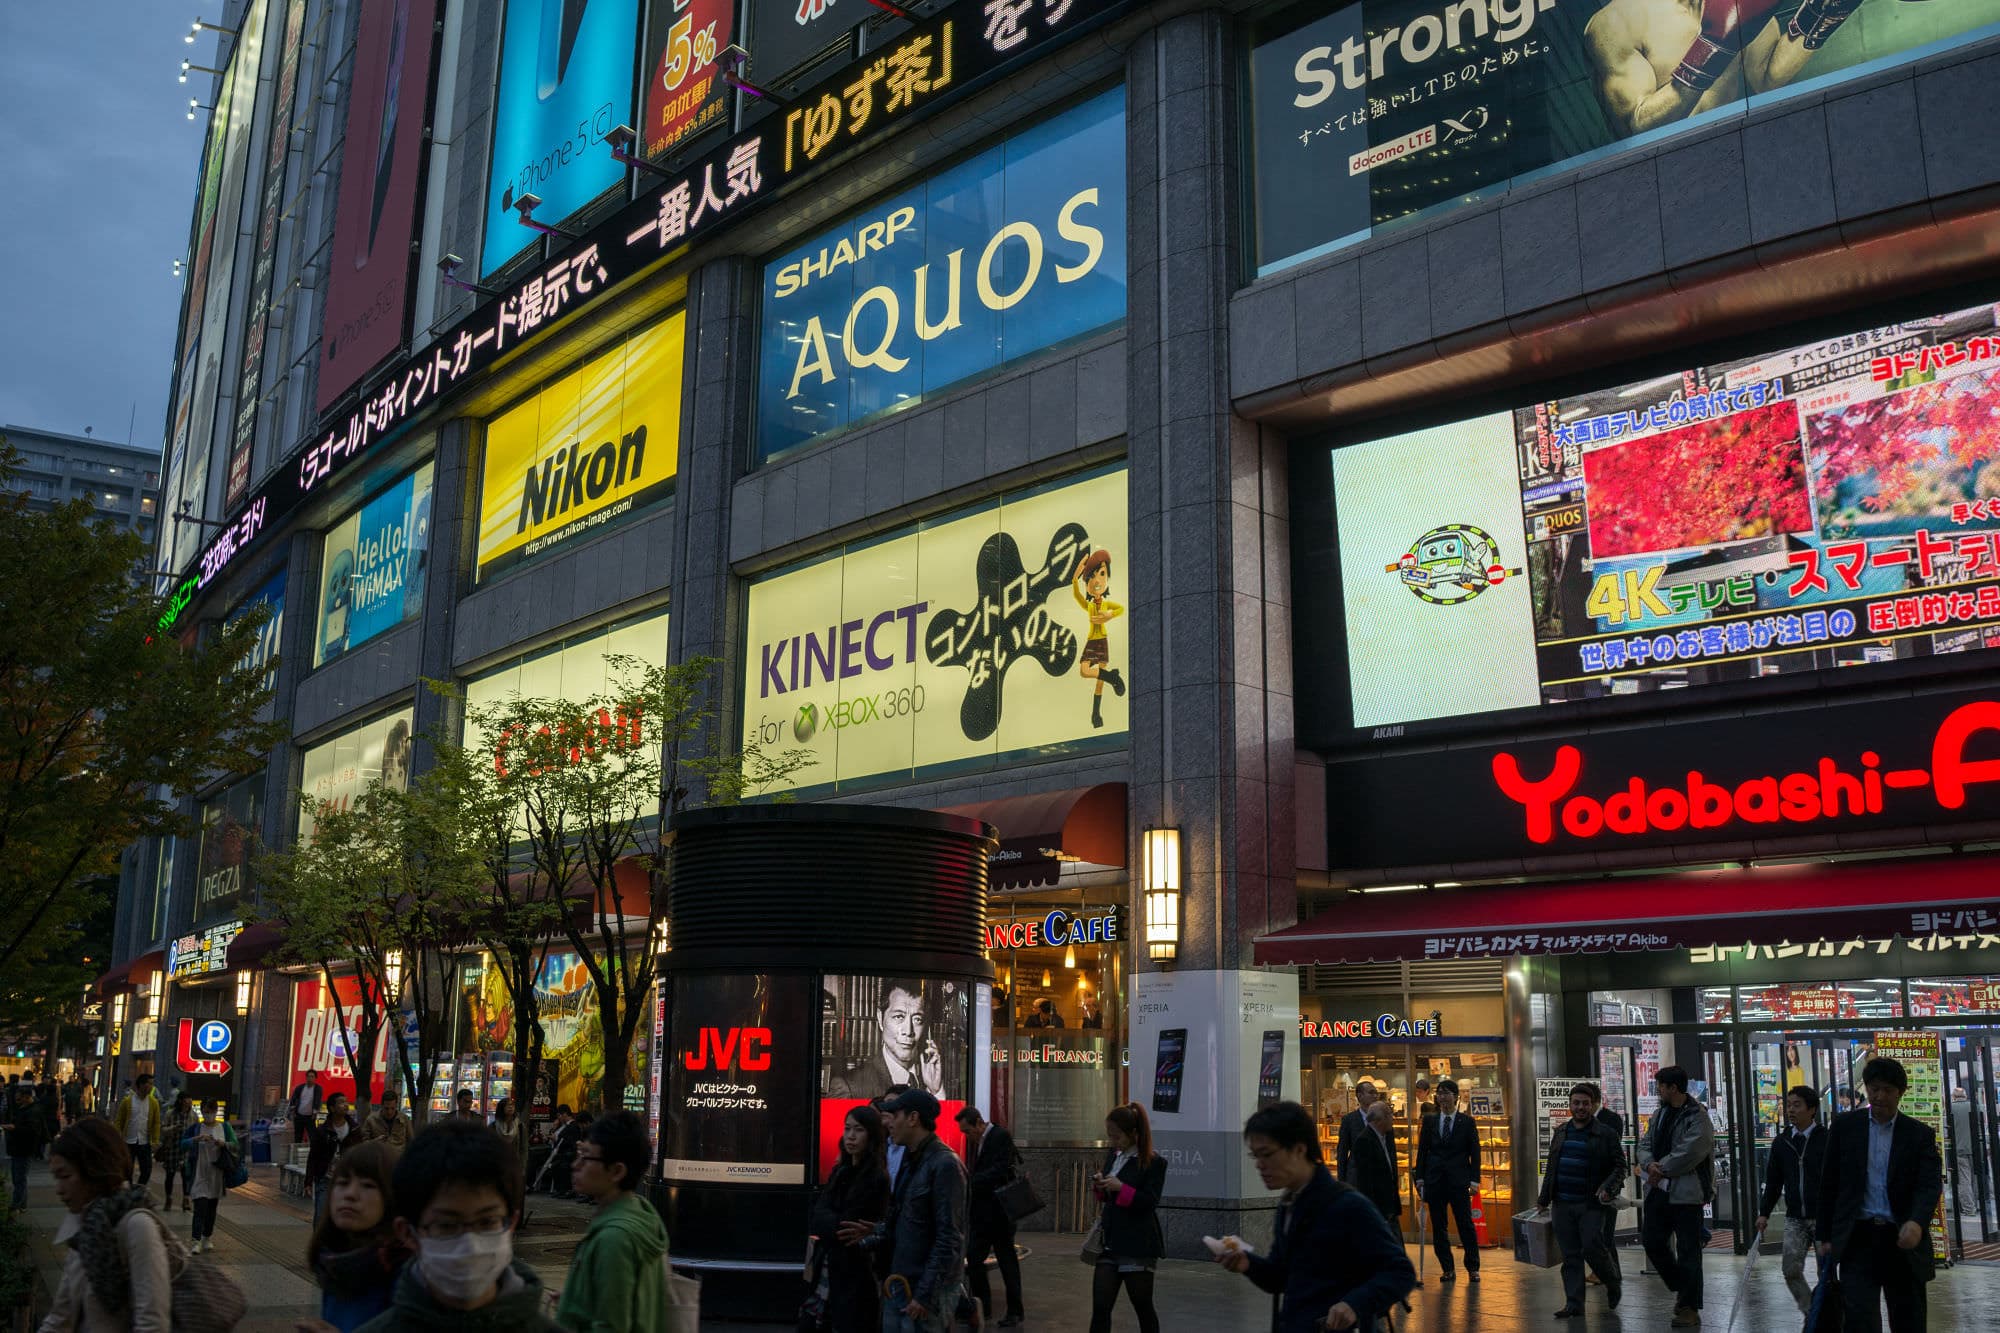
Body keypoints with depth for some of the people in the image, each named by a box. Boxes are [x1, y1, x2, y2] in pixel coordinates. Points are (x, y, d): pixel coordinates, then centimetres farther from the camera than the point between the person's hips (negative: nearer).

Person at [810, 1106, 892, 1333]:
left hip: (856, 1275, -7)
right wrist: (846, 1228, -13)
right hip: (829, 1270, 7)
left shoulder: (876, 1178, -13)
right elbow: (819, 1215, -1)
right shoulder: (841, 1171, 10)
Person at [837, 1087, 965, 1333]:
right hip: (897, 1285, 9)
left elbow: (949, 1239, -18)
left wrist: (925, 1294, -19)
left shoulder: (945, 1165, -15)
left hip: (927, 1287, -9)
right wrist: (871, 1237, 6)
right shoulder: (910, 1161, 14)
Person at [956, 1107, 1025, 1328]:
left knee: (1007, 1259, 1)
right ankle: (982, 1308, 18)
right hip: (979, 1213, 8)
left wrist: (969, 1181, -25)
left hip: (998, 1212, -8)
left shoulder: (1001, 1137, -13)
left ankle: (1014, 1311, 11)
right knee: (973, 1258, 7)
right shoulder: (973, 1141, 11)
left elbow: (1000, 1170, -22)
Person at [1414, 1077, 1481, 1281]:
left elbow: (1474, 1153, 2)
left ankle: (1473, 1268, 10)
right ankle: (1447, 1268, 12)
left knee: (1466, 1225, -1)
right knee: (1438, 1228, 4)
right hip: (1435, 1181, 2)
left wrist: (1474, 1179, -6)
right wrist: (1420, 1178, 2)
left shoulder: (1467, 1122, 4)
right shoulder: (1429, 1122, 9)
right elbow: (1422, 1151, 10)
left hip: (1459, 1182, -2)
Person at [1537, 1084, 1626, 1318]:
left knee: (1592, 1249, -10)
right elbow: (1551, 1167, 18)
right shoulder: (1560, 1132, 13)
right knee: (1570, 1255, 5)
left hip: (1591, 1204, -5)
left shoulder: (1605, 1134, -2)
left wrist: (1608, 1188, -18)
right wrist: (1544, 1199, 17)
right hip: (1563, 1204, 5)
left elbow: (1620, 1166, -2)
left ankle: (1613, 1285, 18)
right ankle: (1574, 1304, 9)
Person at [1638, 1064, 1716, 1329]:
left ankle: (1689, 1308, 7)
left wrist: (1660, 1169, -13)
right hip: (1658, 1189, 8)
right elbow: (1645, 1145, 12)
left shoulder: (1698, 1118, -11)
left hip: (1686, 1193, -8)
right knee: (1653, 1242, 8)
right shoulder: (1659, 1114, 14)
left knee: (1688, 1252, 0)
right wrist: (1650, 1164, -9)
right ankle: (1682, 1288, 28)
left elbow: (1688, 1154, -21)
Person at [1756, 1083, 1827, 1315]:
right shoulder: (1781, 1142, 8)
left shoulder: (1826, 1139, -6)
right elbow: (1773, 1181, 13)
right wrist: (1764, 1213, 9)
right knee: (1791, 1270, -3)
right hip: (1794, 1218, 4)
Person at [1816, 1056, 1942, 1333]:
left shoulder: (1920, 1134, 5)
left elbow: (1930, 1184, -7)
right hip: (1858, 1237, -1)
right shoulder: (1844, 1126, 6)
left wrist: (1917, 1222, -27)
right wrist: (1825, 1236, 5)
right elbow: (1829, 1184, 8)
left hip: (1903, 1240, 1)